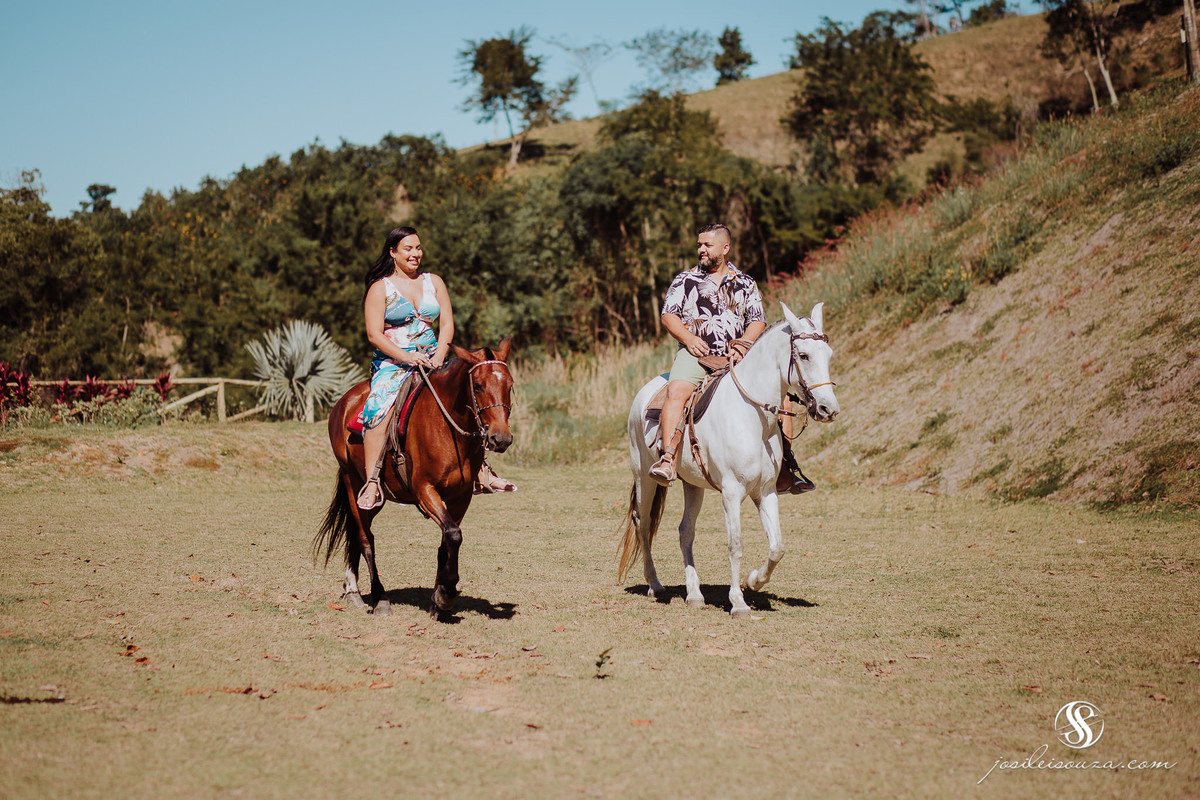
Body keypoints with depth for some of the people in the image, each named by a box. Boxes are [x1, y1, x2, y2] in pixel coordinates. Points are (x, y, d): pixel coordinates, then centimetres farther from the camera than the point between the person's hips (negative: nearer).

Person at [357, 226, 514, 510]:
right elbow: (374, 334, -7)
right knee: (379, 410, -30)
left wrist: (439, 358, -11)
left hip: (433, 361, 4)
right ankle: (371, 484, -31)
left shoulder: (434, 282, 13)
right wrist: (407, 358, -19)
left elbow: (447, 324, 7)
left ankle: (482, 472, -8)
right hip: (392, 363, -4)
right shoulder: (381, 288, 1)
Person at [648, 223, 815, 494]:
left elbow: (758, 322, 12)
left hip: (735, 357, 2)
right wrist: (689, 338, -11)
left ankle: (784, 469, -12)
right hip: (695, 354, -2)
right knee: (677, 390, -33)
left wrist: (744, 343, -9)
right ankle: (667, 460, -40)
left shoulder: (746, 284, 18)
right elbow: (668, 316, 7)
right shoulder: (685, 280, 15)